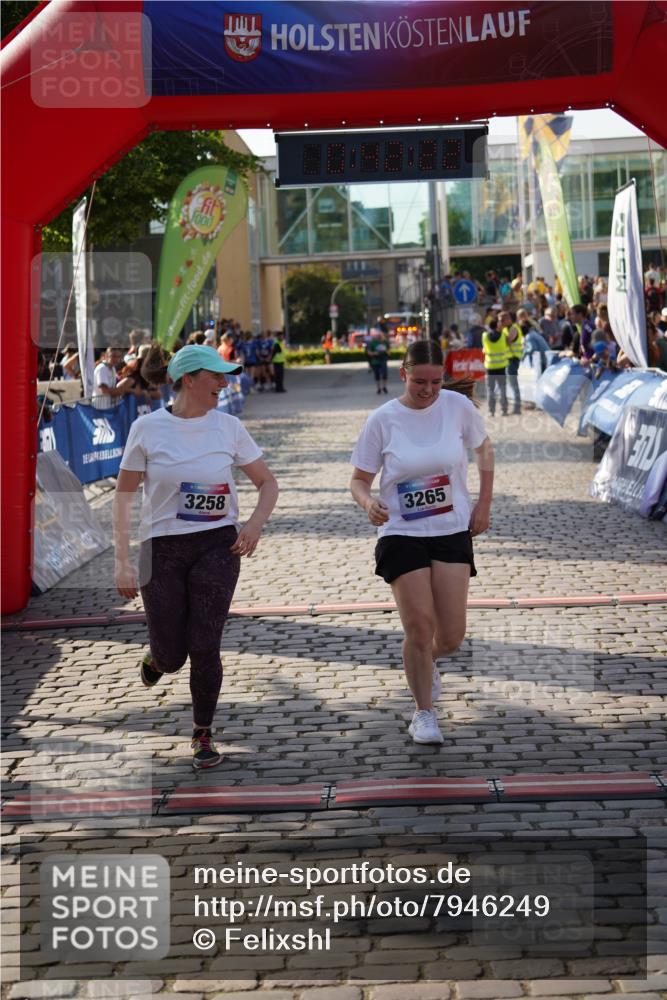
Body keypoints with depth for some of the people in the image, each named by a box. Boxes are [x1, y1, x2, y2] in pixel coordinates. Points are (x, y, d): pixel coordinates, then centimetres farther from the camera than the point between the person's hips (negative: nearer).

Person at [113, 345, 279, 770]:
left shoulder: (228, 427, 1)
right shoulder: (148, 428, -4)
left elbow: (268, 483, 8)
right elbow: (124, 495, 1)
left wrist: (255, 523, -11)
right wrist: (123, 562, -3)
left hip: (218, 546, 1)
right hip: (162, 548, -1)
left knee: (205, 647, -6)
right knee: (171, 656, 2)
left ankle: (204, 735, 14)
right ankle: (157, 655, 42)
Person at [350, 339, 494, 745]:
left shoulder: (458, 407, -4)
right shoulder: (383, 419, -7)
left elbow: (484, 449, 14)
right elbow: (360, 479, 1)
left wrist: (484, 504, 7)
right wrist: (368, 503, -22)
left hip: (452, 532, 1)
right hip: (402, 534, -1)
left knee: (452, 636, 0)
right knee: (420, 627, -7)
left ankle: (427, 663, 37)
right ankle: (424, 713, 13)